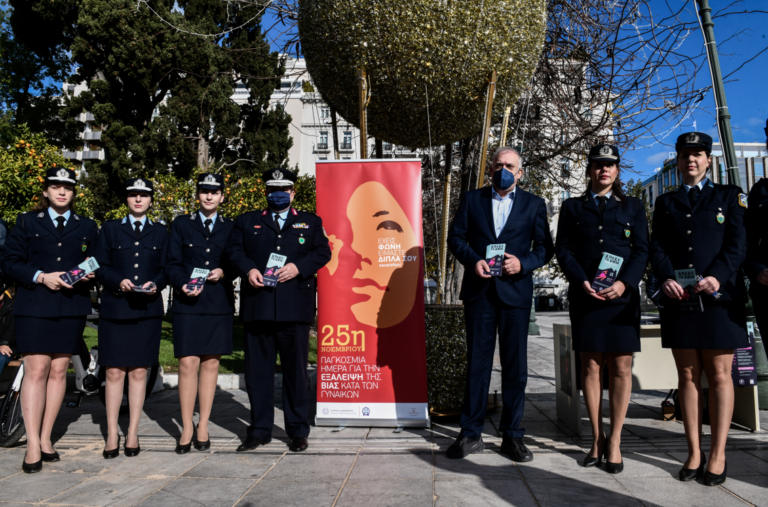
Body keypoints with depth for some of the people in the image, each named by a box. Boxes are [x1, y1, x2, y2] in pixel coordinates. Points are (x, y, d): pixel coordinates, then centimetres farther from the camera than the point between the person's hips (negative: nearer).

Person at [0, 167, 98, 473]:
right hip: (34, 307, -2)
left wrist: (88, 275, -9)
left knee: (59, 371, 5)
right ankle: (33, 445, 0)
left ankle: (45, 439, 16)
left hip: (71, 308, 2)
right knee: (36, 371, -5)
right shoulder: (27, 222, 9)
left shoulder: (87, 227, 14)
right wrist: (40, 277, -12)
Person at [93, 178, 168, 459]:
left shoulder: (160, 232, 12)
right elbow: (100, 267, 5)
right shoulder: (110, 229, 10)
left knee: (139, 373, 4)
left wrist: (155, 284, -12)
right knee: (114, 373, 0)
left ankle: (132, 435, 13)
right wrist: (119, 281, -14)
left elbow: (166, 269, 8)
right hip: (114, 309, 0)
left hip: (147, 311, 1)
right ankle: (112, 435, 11)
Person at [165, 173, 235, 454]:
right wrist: (183, 285, -13)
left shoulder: (230, 228, 11)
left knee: (210, 363, 5)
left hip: (219, 304, 1)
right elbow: (172, 263, 4)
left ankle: (203, 427, 16)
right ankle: (187, 428, 9)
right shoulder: (181, 224, 10)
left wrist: (223, 272, -9)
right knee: (188, 363, -4)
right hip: (188, 304, -1)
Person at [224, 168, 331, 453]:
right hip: (256, 308, 1)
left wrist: (299, 266, -13)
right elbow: (232, 251, 8)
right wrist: (248, 269, -12)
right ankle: (260, 430, 20)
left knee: (295, 370, 4)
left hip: (295, 309, -1)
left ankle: (298, 431, 16)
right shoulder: (247, 222, 18)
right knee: (257, 369, 6)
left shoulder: (311, 222, 16)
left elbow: (322, 252, 4)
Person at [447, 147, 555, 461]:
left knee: (515, 366, 4)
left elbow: (545, 247, 6)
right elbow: (456, 237, 7)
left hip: (515, 290, 0)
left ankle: (512, 435, 16)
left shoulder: (534, 205, 11)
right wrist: (472, 260, -11)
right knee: (477, 362, 4)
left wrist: (523, 264, -13)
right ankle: (471, 434, 13)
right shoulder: (472, 199, 11)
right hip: (479, 290, 0)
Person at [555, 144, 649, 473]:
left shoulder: (633, 207, 14)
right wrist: (582, 282, -9)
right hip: (585, 296, 0)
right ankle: (597, 439, 12)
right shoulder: (572, 208, 14)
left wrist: (624, 283, -11)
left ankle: (614, 440, 9)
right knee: (590, 365, 2)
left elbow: (642, 249, 5)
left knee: (621, 366, -1)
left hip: (622, 296, 0)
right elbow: (563, 249, 6)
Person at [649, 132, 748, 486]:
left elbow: (738, 244, 0)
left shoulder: (729, 196, 12)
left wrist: (717, 277, -17)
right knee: (687, 375, 4)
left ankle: (717, 456, 7)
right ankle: (694, 453, 11)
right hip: (678, 298, 2)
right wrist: (666, 278, -11)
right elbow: (657, 247, 7)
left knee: (719, 375, 0)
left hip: (719, 297, -2)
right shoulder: (666, 203, 17)